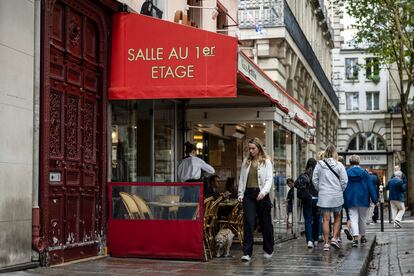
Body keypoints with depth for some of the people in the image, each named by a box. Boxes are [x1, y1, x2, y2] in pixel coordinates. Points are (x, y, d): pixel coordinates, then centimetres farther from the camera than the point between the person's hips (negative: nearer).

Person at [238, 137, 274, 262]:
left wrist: (263, 192, -20)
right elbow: (241, 178, 16)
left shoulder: (266, 161, 1)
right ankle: (247, 252, -11)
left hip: (261, 194, -2)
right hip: (248, 194, 2)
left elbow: (269, 179, -5)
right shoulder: (246, 161, 12)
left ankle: (268, 250, 25)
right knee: (248, 222, -9)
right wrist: (240, 194, 8)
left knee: (265, 223, 8)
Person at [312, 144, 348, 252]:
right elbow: (344, 181, -5)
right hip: (337, 195, -1)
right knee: (337, 218, 16)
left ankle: (326, 243, 2)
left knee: (326, 219, 3)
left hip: (323, 196, 1)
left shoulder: (319, 165, -2)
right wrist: (340, 191, 11)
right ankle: (334, 238, 4)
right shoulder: (339, 165, -5)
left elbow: (314, 180, 1)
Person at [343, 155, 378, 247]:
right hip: (363, 199, 1)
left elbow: (343, 188, 1)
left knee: (353, 218, -4)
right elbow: (371, 186, -3)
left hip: (351, 200, -1)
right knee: (363, 218, 15)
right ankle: (362, 236, 26)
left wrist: (344, 203, 7)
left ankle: (355, 237, -22)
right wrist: (375, 199, 2)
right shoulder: (364, 172, -3)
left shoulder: (346, 173, -2)